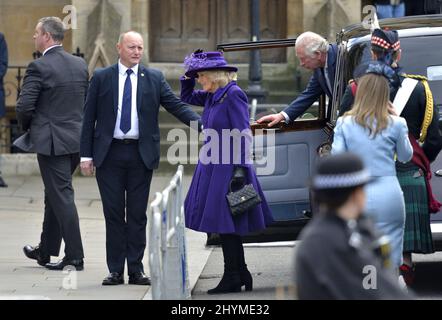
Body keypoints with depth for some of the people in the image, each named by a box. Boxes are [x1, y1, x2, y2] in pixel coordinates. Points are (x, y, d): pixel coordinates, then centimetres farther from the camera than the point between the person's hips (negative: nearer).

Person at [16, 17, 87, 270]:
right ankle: (46, 251, 28)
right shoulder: (80, 65, 7)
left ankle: (75, 256, -3)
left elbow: (24, 106, -16)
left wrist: (27, 127, 3)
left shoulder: (39, 67, -14)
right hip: (76, 138, 7)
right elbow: (88, 102, 14)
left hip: (51, 141, -7)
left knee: (62, 196, -3)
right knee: (55, 194, 18)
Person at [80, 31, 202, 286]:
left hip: (141, 155, 1)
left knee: (138, 214, 4)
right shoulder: (101, 78, 5)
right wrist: (86, 155, -1)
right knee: (113, 213, 2)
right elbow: (89, 118, 5)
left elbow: (176, 105, -1)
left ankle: (136, 270, 9)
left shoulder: (154, 79, 6)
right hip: (110, 153, 0)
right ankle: (116, 271, 7)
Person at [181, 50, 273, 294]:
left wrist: (240, 169, -21)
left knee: (225, 223, -6)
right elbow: (187, 98, 30)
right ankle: (241, 275, 18)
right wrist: (188, 77, 13)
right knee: (226, 226, 12)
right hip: (212, 167, 9)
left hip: (227, 168, -9)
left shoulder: (233, 95, -14)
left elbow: (243, 135, -18)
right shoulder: (212, 96, 12)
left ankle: (233, 278, 0)